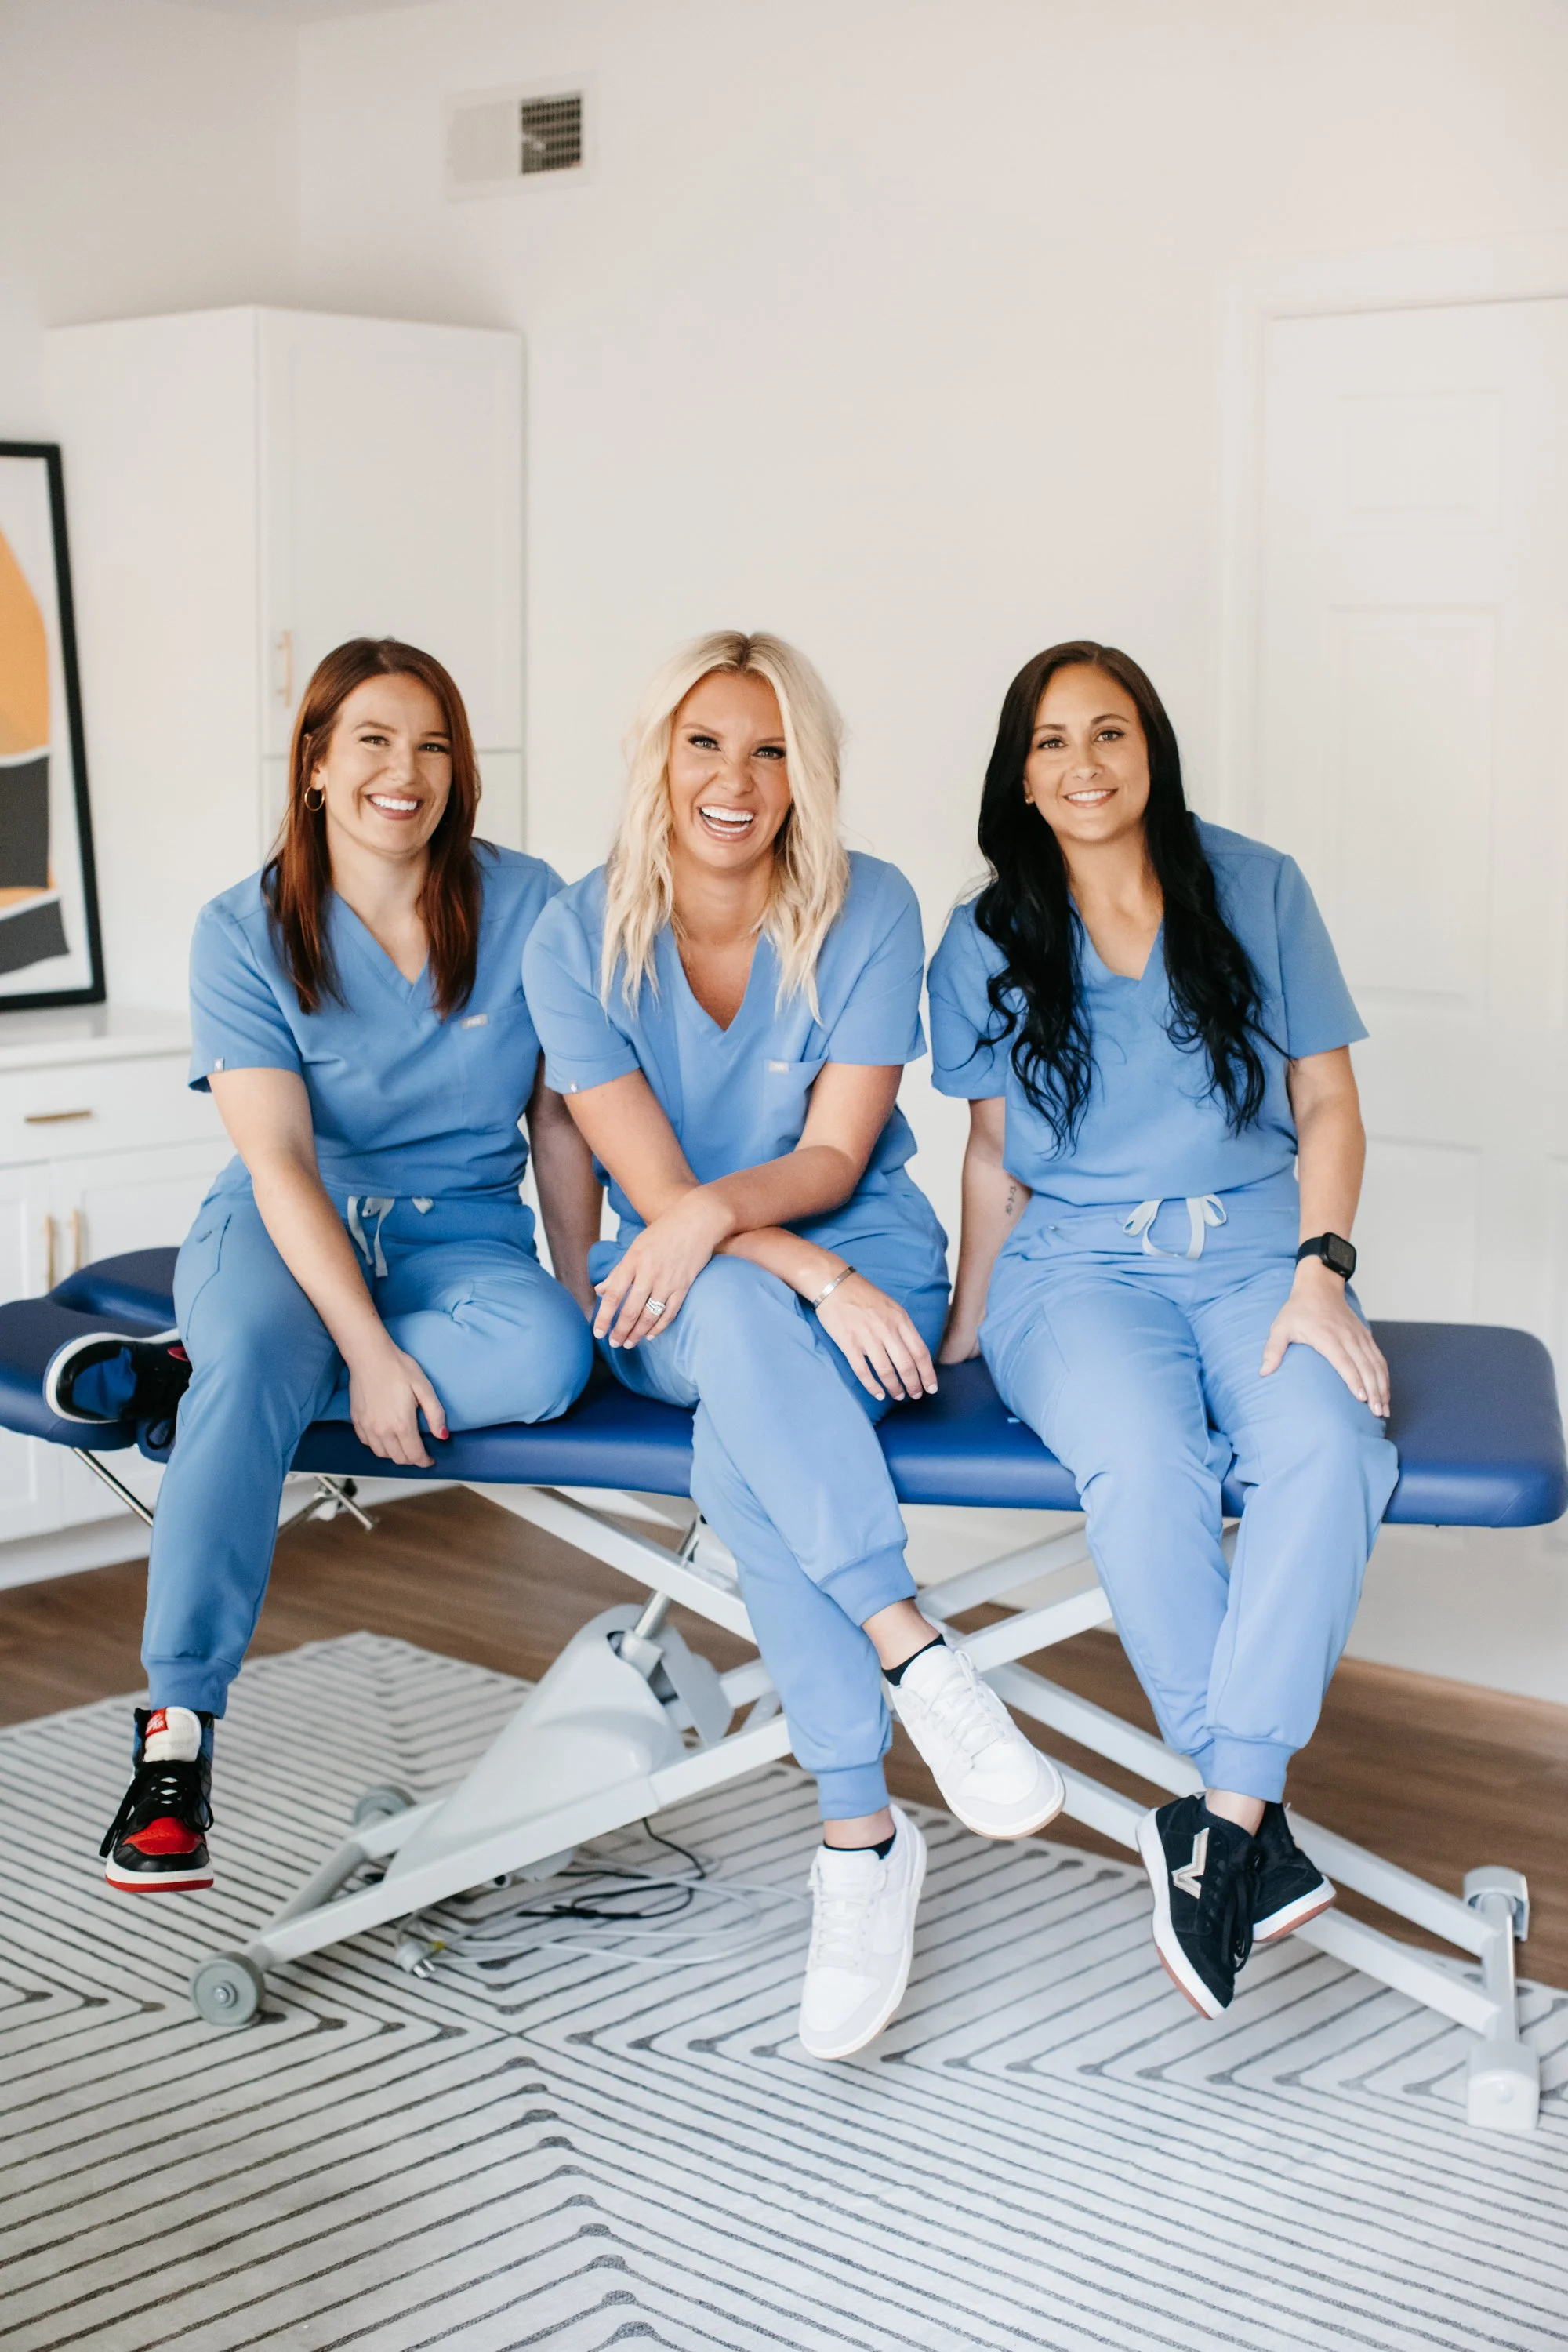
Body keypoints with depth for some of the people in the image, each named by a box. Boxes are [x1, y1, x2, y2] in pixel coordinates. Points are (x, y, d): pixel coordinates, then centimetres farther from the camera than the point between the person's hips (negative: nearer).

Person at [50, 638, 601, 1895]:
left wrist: (581, 1303, -2)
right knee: (257, 1359, -36)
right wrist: (367, 1347, -26)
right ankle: (177, 1732, -30)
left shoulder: (525, 904, 0)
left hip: (461, 1237, 2)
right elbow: (280, 1162, -13)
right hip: (286, 1231, -1)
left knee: (543, 1359, -33)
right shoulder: (246, 932, -4)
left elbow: (561, 1121, 7)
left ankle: (184, 1370, -20)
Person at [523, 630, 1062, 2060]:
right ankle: (916, 1657, -37)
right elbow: (653, 1185, -11)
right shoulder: (578, 941, -6)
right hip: (675, 1307, 1)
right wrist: (814, 1277, -26)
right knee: (742, 1318, -38)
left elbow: (833, 1158, -7)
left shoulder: (866, 913, -7)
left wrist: (718, 1207, -29)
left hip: (864, 1261, -1)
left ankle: (858, 1835, -31)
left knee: (741, 1455, -34)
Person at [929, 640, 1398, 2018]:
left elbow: (1327, 1101, 8)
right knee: (1143, 1460, -35)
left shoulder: (1258, 891, 8)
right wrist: (964, 1328, 9)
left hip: (1258, 1247, 0)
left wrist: (1318, 1271, -7)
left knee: (1327, 1446, -34)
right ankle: (1264, 1835, -29)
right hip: (1081, 1264, 0)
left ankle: (1219, 1827, -34)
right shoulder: (988, 944, 10)